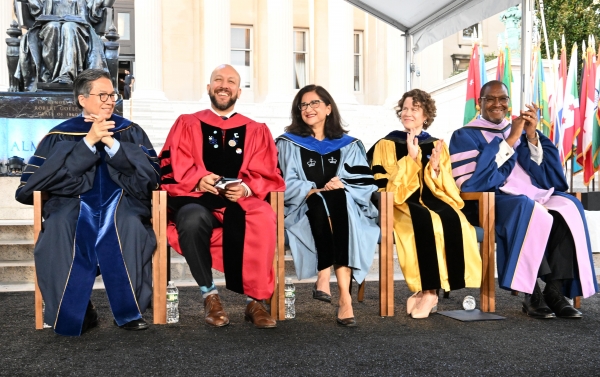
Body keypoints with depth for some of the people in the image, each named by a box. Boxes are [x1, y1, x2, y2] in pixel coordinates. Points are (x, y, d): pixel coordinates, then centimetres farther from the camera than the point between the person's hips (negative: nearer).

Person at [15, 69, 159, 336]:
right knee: (59, 224, -34)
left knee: (129, 224, -35)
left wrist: (111, 143, -9)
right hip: (73, 203, 0)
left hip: (121, 202, 0)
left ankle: (128, 311, -21)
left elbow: (151, 175, 1)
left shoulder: (130, 131, 14)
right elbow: (38, 179, -5)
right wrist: (89, 141, -10)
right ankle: (74, 313, -19)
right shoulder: (61, 135, 11)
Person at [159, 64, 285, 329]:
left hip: (241, 202, 0)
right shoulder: (187, 124, 16)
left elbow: (269, 177, 8)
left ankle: (255, 300, -25)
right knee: (193, 218, -37)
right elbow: (171, 169, 5)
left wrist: (246, 188, -14)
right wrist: (198, 180, -16)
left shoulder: (256, 131, 18)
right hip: (196, 200, 0)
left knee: (263, 219, -35)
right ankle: (209, 296, -20)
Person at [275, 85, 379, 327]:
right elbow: (287, 184, 1)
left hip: (345, 208, 1)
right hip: (304, 211, -1)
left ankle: (324, 277, -43)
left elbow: (364, 182, 7)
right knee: (323, 201, -35)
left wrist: (341, 185, -14)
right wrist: (314, 191, -17)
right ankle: (344, 295, -39)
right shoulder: (289, 144, 15)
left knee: (337, 198, -34)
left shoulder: (348, 145, 19)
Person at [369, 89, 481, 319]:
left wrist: (436, 168, -10)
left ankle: (428, 291, -27)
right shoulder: (386, 144, 8)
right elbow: (384, 183, -4)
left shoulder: (437, 145, 16)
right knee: (424, 221, -37)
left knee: (451, 219, -32)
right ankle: (429, 291, -30)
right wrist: (411, 159, -12)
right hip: (402, 202, -3)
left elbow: (446, 186, 11)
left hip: (433, 199, 3)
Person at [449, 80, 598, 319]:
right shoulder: (466, 136, 7)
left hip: (535, 195, 5)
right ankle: (532, 294, -29)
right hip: (492, 202, -5)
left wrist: (532, 136, -4)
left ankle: (555, 290, -25)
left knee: (568, 207, -25)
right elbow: (475, 181, -10)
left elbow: (545, 175, 9)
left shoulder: (522, 133, 21)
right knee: (527, 210, -35)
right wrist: (510, 140, -11)